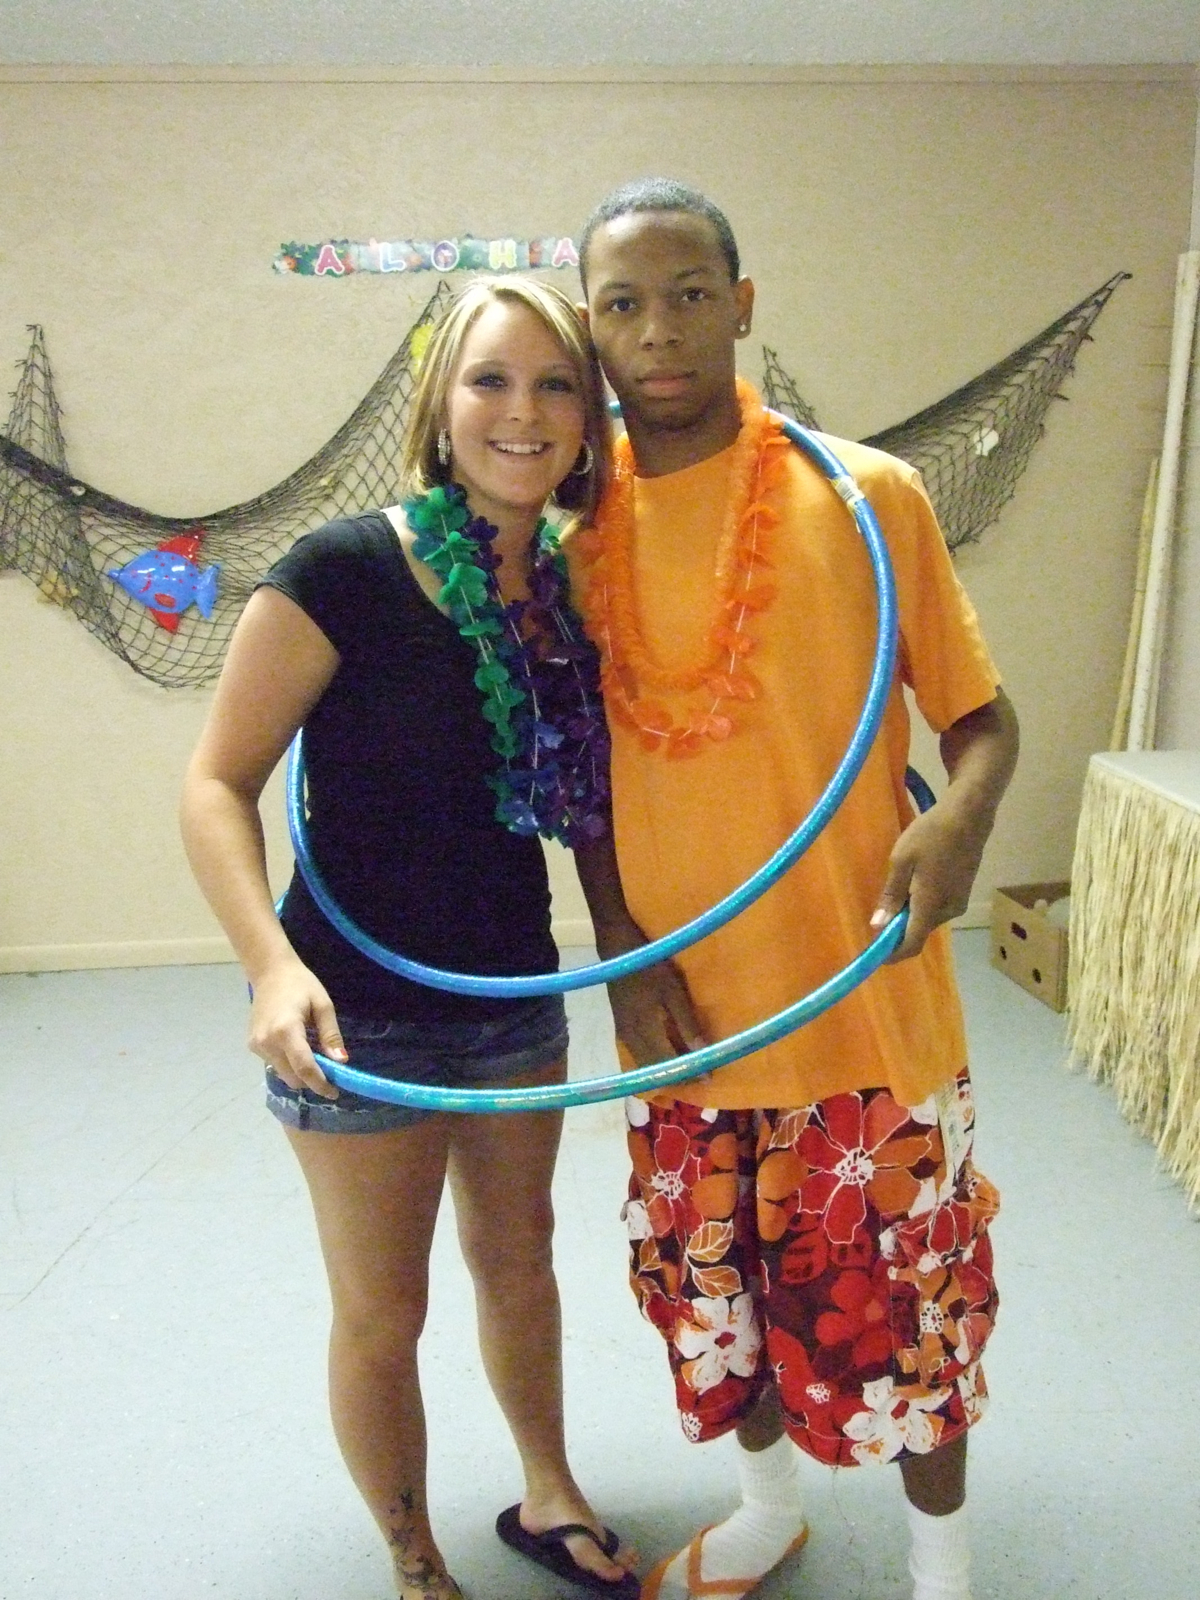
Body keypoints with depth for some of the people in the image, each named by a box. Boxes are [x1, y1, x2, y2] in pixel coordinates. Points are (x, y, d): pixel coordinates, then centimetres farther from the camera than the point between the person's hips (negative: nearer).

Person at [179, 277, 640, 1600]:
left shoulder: (565, 590, -1)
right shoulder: (345, 571, -19)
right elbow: (217, 782, -17)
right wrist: (274, 965, -30)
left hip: (516, 990, 6)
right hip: (360, 1015, -5)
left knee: (518, 1259, 24)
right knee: (381, 1315, 13)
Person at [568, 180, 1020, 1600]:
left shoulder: (866, 495, -8)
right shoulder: (580, 531, 1)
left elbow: (981, 714, -2)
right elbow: (584, 769, 8)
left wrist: (960, 815, -24)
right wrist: (625, 957, -1)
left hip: (864, 1003, -3)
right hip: (683, 1013, 4)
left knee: (904, 1306, 12)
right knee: (714, 1296, 21)